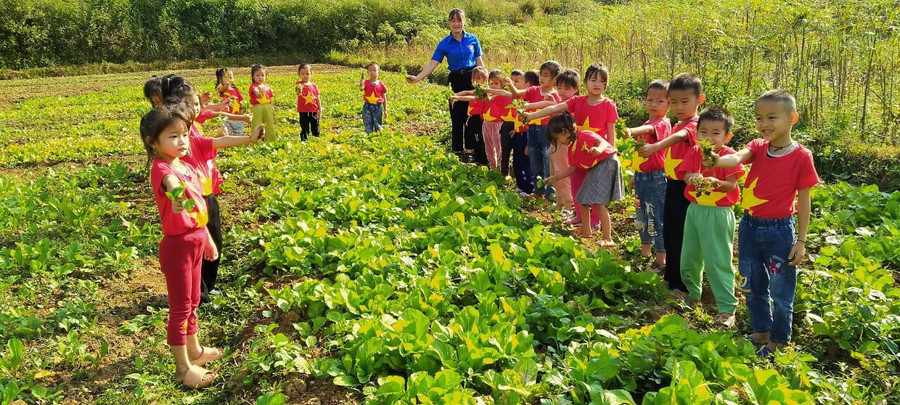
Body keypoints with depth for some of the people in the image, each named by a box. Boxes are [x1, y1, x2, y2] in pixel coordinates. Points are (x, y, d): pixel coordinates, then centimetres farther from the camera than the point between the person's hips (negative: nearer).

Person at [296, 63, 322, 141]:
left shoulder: (314, 86, 5)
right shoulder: (299, 84, -5)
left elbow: (318, 99, 8)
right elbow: (298, 93, -26)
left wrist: (320, 110, 5)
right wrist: (298, 91, -50)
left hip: (314, 111, 3)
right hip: (304, 112, -3)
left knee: (315, 130, 10)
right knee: (304, 130, 5)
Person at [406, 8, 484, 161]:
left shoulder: (473, 39, 1)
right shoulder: (444, 44, -2)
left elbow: (479, 61, 6)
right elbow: (432, 64, -7)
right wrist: (417, 78, -20)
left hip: (473, 79, 0)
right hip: (456, 81, 0)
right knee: (457, 117, 4)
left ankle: (470, 149, 11)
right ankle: (458, 151, 13)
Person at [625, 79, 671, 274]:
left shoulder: (663, 123, -13)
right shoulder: (647, 123, 13)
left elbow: (649, 129, -37)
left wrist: (632, 131, -57)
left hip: (656, 178, -8)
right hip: (641, 177, 8)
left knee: (657, 219, -2)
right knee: (642, 217, 18)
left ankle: (661, 262, 7)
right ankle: (645, 252, 34)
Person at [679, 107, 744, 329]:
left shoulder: (729, 156, -9)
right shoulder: (694, 153, 2)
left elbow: (731, 185, -14)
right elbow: (687, 175, -8)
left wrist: (716, 183, -34)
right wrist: (693, 178, -32)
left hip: (718, 214, -5)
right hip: (695, 210, 5)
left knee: (718, 261, -5)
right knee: (689, 257, 17)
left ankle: (727, 307, 3)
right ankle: (692, 293, 40)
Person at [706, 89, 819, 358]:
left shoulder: (801, 157, -12)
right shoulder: (758, 147, -1)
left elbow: (804, 202, -7)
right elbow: (737, 158, -23)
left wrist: (801, 241, -8)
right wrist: (717, 161, -47)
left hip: (779, 231, -5)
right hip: (749, 227, 5)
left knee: (780, 291, 7)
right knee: (752, 287, 18)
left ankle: (777, 342, 26)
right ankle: (761, 332, 38)